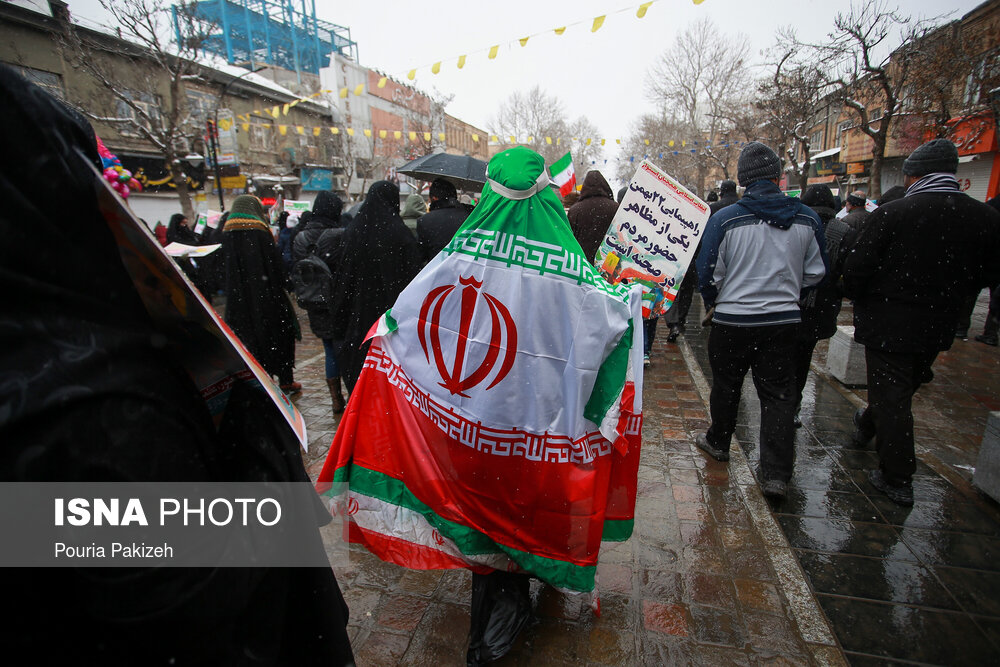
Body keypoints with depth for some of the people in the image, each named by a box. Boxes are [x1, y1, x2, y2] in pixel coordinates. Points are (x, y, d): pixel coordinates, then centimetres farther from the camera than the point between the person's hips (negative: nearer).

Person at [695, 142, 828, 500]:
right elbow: (816, 272, 7)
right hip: (784, 319, 3)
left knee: (726, 385, 16)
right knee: (778, 394, 9)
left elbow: (708, 272, -8)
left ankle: (718, 442, 37)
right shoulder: (807, 218, -1)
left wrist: (712, 302, 11)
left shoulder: (725, 218, -13)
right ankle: (776, 473, 8)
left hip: (732, 319, -2)